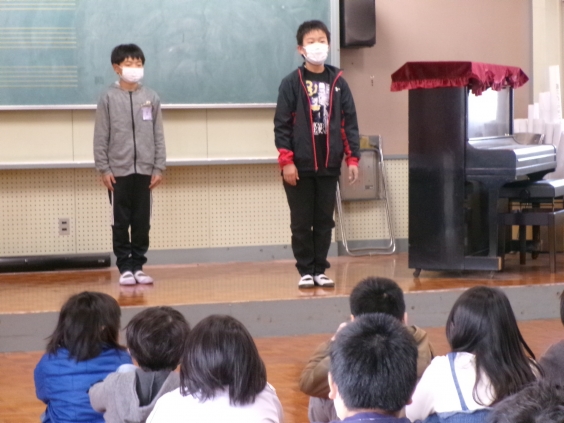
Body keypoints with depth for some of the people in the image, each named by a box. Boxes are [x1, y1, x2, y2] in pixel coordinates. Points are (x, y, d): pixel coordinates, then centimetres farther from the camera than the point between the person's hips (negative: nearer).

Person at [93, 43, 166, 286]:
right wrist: (103, 169, -7)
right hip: (118, 171, -2)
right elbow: (101, 137, -2)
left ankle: (138, 266, 13)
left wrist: (158, 168, 0)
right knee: (120, 222, 2)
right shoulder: (109, 99, -1)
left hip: (145, 170, 2)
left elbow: (158, 136, 6)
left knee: (142, 222, 5)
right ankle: (125, 268, 8)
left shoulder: (151, 98, 5)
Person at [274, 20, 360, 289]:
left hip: (329, 165, 3)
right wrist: (286, 161, -12)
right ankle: (305, 271, 11)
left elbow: (349, 122, 7)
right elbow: (282, 125, -6)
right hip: (300, 166, -3)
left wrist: (352, 158, 1)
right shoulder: (291, 83, -3)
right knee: (301, 222, 3)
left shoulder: (338, 82, 5)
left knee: (324, 221, 7)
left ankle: (320, 270, 15)